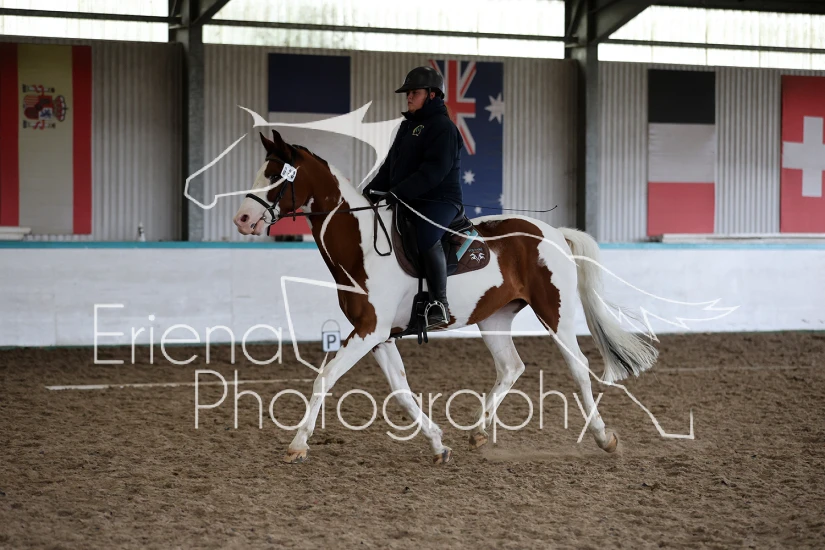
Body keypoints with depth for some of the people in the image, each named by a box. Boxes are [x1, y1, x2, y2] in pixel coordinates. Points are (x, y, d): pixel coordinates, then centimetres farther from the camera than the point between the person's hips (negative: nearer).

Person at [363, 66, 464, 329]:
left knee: (426, 238, -35)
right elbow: (391, 164, 20)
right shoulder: (407, 126, 20)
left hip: (439, 199, -10)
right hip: (407, 201, 10)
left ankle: (439, 304, -25)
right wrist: (372, 189, 3)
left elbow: (435, 169, -21)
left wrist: (401, 191, -30)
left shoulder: (443, 127, -8)